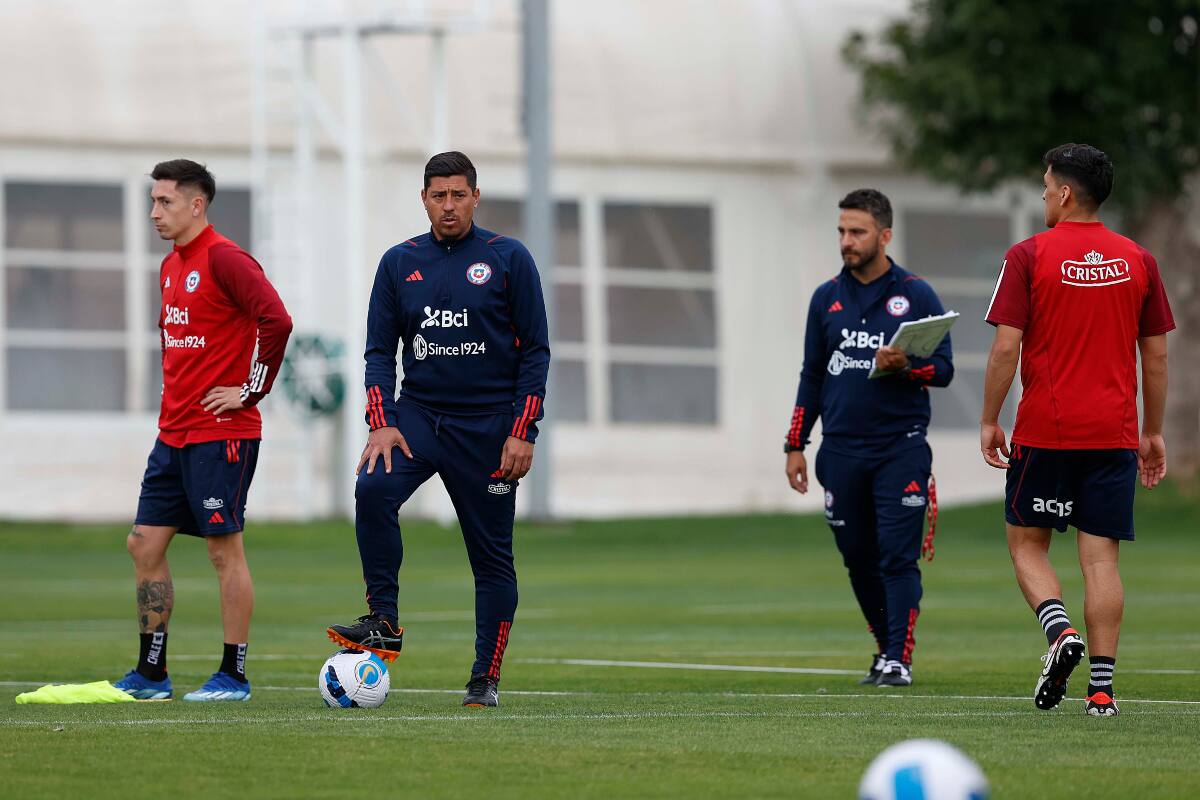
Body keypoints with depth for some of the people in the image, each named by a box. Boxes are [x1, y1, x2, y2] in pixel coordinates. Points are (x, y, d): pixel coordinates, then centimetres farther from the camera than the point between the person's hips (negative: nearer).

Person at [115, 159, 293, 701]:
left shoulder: (223, 259, -14)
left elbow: (275, 320, -24)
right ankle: (150, 675, 14)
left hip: (222, 434, -9)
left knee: (225, 550, -3)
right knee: (144, 545, 8)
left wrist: (250, 391, -17)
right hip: (174, 433, 9)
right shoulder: (171, 266, 14)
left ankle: (233, 676, 3)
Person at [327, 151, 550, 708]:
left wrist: (522, 433, -9)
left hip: (488, 427, -2)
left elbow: (535, 350, -1)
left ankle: (486, 679, 10)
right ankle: (383, 624, -21)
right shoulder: (399, 263, 6)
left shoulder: (508, 259, -1)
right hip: (417, 415, 2)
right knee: (373, 489, -26)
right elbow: (380, 350, 8)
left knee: (492, 555, 1)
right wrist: (382, 424, -7)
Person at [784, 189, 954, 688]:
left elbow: (943, 369, 0)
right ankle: (886, 647, 21)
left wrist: (905, 367, -21)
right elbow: (812, 376, 16)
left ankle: (899, 660, -9)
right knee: (858, 558, 7)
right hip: (841, 450, 4)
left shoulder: (916, 296, 1)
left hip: (901, 448, -4)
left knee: (898, 557, -9)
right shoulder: (827, 299, 11)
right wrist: (795, 445, 11)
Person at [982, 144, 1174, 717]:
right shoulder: (1138, 261, 6)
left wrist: (989, 421, 1)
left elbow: (1005, 348, -9)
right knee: (1101, 556, 2)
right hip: (1114, 433, 3)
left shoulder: (1028, 257, -5)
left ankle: (1059, 631, -14)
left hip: (1044, 432, -3)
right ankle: (1102, 686, -3)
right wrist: (1153, 432, 17)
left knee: (1027, 543, 11)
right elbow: (1156, 355, 9)